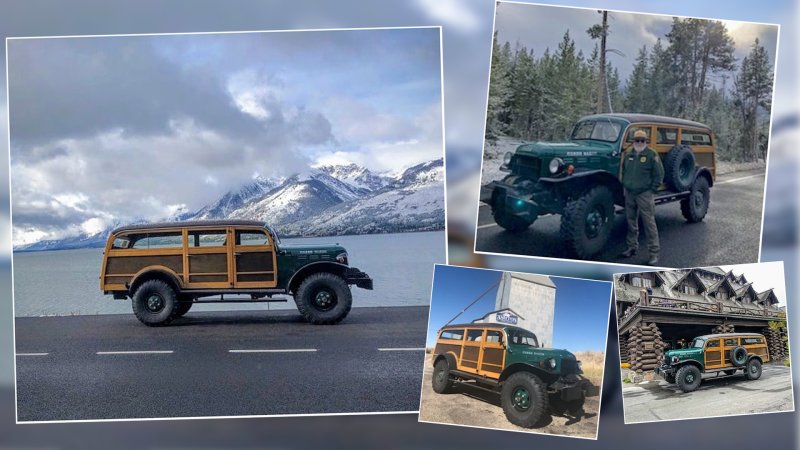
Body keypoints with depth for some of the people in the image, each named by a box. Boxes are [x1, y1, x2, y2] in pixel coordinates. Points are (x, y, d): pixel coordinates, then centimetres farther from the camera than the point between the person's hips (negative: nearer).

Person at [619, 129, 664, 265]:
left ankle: (654, 253, -5)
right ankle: (632, 247, 27)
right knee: (631, 221, 14)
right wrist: (625, 185, 13)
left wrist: (652, 190, -8)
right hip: (629, 193, 6)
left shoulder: (652, 154, -6)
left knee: (649, 223, -7)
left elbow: (659, 174, -5)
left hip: (644, 194, -5)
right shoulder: (628, 154, 10)